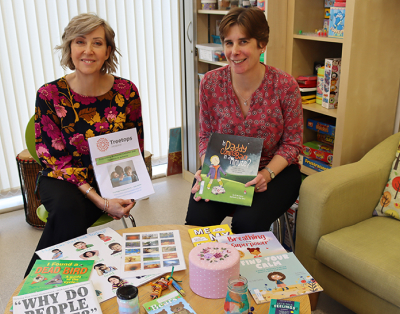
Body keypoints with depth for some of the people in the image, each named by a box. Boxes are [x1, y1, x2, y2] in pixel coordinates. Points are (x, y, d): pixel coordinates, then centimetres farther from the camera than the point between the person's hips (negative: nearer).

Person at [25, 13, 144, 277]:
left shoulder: (126, 92, -6)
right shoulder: (49, 95, -11)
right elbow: (56, 160, -11)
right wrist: (102, 202, -22)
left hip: (109, 182, 1)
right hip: (62, 181, 0)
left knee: (65, 223, -28)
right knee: (68, 207, -34)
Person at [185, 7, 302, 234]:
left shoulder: (285, 85, -13)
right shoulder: (211, 83, -6)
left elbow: (292, 142, -5)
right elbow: (206, 136, 3)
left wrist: (267, 173, -21)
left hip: (275, 170, -2)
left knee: (248, 222, -27)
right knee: (198, 218, -21)